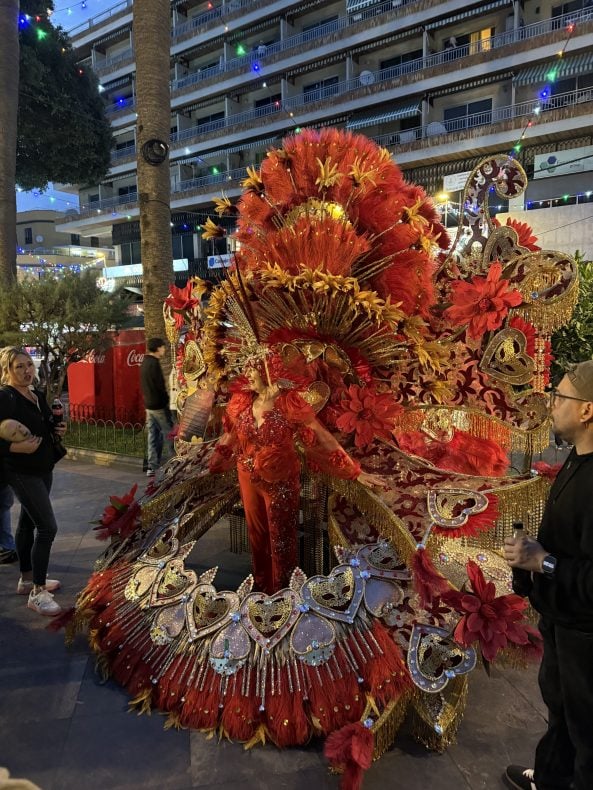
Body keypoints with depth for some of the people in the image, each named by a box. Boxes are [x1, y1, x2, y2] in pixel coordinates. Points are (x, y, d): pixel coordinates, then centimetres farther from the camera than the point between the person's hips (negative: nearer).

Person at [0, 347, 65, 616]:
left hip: (42, 469, 9)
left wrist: (58, 430, 2)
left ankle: (27, 579, 33)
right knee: (47, 527, -11)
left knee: (28, 522, 19)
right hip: (22, 472, -8)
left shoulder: (38, 396, 7)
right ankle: (37, 592, 0)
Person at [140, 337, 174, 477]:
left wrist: (148, 399, 16)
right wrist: (166, 401, -7)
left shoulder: (145, 362, 13)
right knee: (168, 433, -1)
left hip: (148, 405, 9)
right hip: (159, 405, -9)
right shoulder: (154, 363, -15)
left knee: (153, 435, 9)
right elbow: (160, 385, -18)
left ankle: (152, 466, 10)